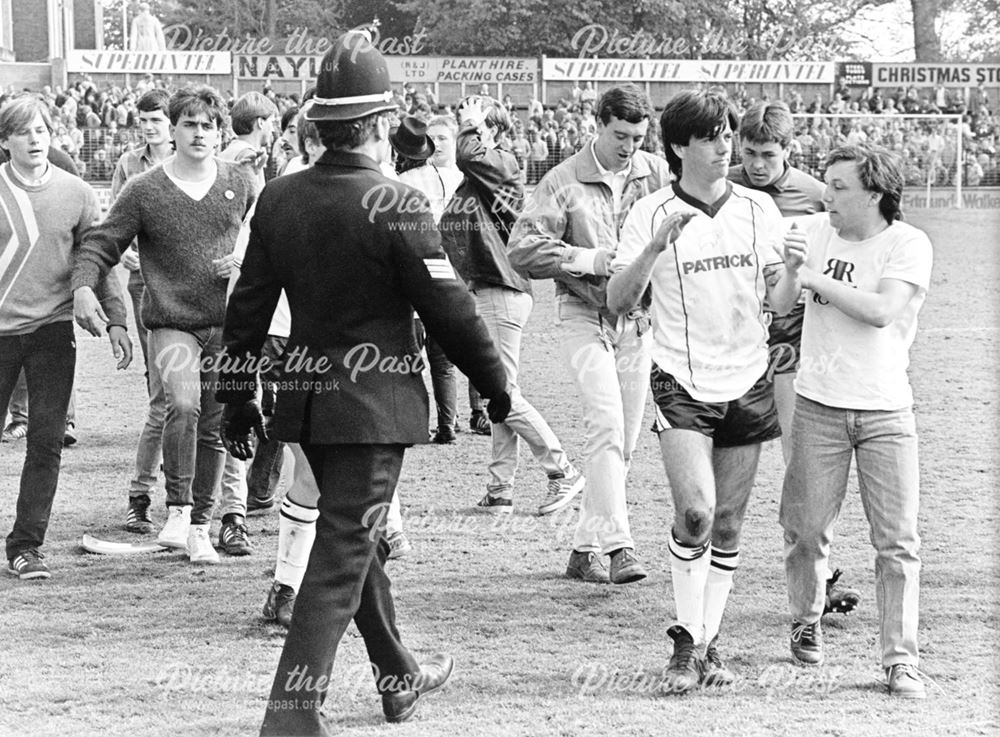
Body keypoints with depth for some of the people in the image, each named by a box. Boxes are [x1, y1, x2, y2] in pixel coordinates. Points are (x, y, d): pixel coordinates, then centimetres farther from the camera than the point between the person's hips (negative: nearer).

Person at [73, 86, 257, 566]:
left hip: (228, 326, 3)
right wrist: (83, 286, -19)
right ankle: (177, 510, -17)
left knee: (214, 428, 9)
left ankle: (199, 526, 21)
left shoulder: (240, 183, 6)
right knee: (182, 403, -28)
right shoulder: (144, 191, -3)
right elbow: (100, 244, -2)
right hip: (171, 323, -3)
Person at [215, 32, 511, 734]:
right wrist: (496, 383, 0)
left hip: (308, 397, 7)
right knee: (344, 552, -5)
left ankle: (399, 677, 39)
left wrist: (238, 398, 15)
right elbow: (449, 307, -13)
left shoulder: (279, 198, 2)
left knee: (357, 538, 22)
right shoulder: (396, 205, -17)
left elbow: (248, 307, 7)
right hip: (374, 404, -7)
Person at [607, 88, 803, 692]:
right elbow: (619, 302, -7)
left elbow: (780, 303, 4)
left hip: (747, 383, 3)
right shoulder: (651, 214, -2)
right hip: (682, 382, -3)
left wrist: (791, 272, -18)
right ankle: (686, 644, -7)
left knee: (728, 526, 7)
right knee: (695, 512, -18)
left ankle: (710, 644, 18)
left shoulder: (758, 209, 5)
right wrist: (655, 246, -22)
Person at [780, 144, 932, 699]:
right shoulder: (813, 231, 4)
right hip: (818, 405, 2)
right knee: (807, 528, 6)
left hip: (886, 411, -2)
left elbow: (882, 310, -19)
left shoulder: (908, 245, -6)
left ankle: (900, 660, 1)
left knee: (897, 541, -4)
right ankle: (806, 620, 32)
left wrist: (815, 277, -17)